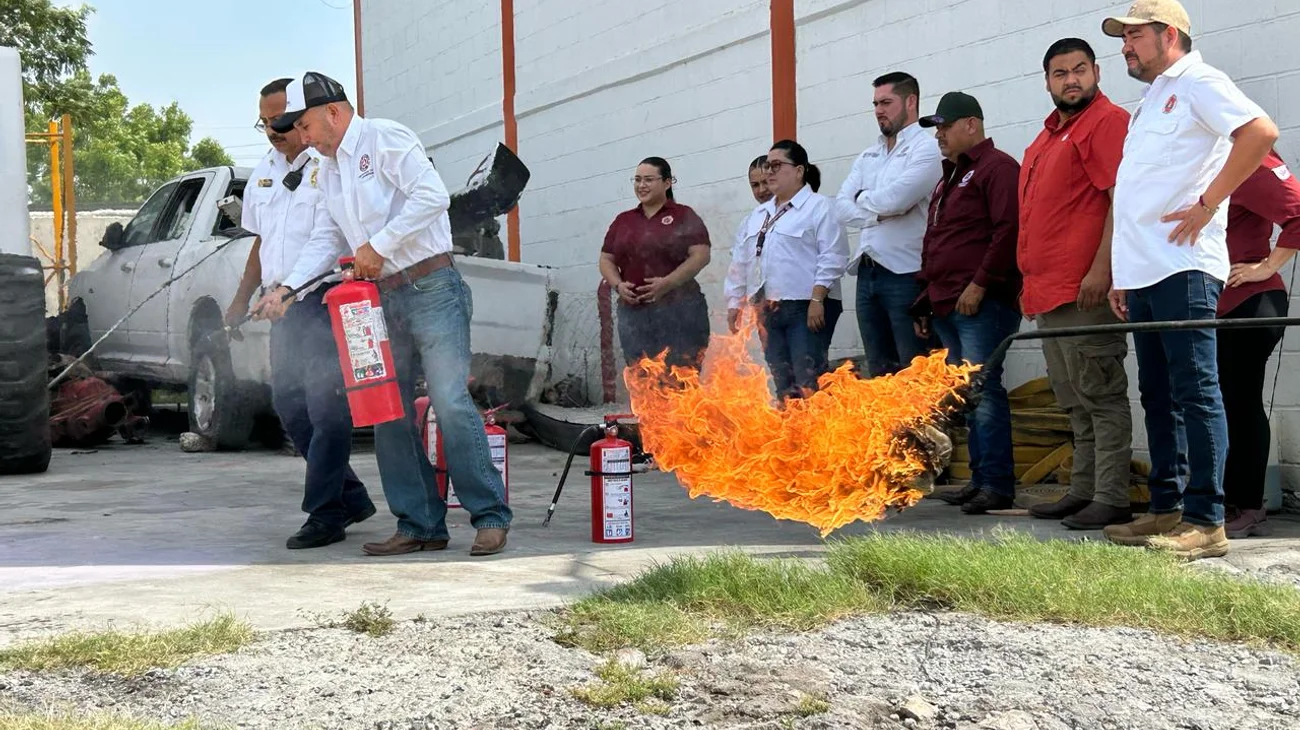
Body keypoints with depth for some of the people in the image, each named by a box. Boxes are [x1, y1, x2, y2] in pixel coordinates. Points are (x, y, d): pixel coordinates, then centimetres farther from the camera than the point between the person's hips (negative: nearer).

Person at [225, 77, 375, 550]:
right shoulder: (263, 174, 19)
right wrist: (243, 297, 21)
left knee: (325, 408, -9)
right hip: (285, 307, 9)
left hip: (325, 300, -9)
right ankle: (351, 498, 20)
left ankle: (324, 514, -3)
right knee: (288, 405, 10)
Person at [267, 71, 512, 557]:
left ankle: (491, 517, -7)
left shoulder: (384, 139, -5)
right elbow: (325, 240, 19)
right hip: (384, 299, 9)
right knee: (387, 413, 4)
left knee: (450, 401, -13)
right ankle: (420, 525, 9)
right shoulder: (327, 172, 20)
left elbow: (433, 195, -17)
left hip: (431, 289, -9)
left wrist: (378, 245, -15)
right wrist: (288, 287, 4)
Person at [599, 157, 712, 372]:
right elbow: (606, 259, 18)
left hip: (679, 309, -4)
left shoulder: (684, 216, 3)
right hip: (634, 312, 4)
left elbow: (701, 255, -6)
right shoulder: (623, 220, 17)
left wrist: (668, 283, -17)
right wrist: (618, 285, -3)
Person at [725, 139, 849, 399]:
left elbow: (832, 257, -12)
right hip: (767, 310, 7)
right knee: (783, 386, 7)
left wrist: (817, 299, -19)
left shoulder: (818, 207, -3)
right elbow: (740, 262, 19)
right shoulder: (759, 215, 20)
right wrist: (735, 303, 13)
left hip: (806, 308, -7)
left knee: (808, 386, -11)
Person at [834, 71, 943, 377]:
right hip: (867, 273, 7)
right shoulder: (867, 157, 18)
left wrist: (863, 199, 3)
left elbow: (894, 198, -18)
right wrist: (879, 212, -10)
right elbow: (842, 209, 7)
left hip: (905, 273, -7)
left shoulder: (926, 148, -4)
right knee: (879, 372, 11)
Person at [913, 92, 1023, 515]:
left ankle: (997, 484, -12)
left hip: (982, 305, -9)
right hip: (948, 306, 9)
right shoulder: (950, 177, 25)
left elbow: (1009, 230, -17)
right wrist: (926, 300, 24)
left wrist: (980, 284, -19)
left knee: (983, 390, -13)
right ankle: (980, 479, 12)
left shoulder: (997, 168, -5)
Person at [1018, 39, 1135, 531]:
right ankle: (1083, 493, 20)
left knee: (1101, 397, -7)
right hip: (1050, 293, 10)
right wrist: (1031, 282, 23)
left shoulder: (1107, 122, -7)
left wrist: (1101, 269, -24)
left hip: (1085, 291, -10)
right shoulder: (1050, 134, 22)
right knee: (1075, 402, 13)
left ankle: (1111, 500, -5)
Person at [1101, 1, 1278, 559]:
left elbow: (1260, 132, -20)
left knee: (1194, 391, -9)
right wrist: (1122, 276, 20)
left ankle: (1206, 522, -9)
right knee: (1158, 397, 11)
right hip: (1143, 273, 10)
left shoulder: (1197, 83, -3)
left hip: (1182, 267, -10)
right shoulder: (1150, 104, 25)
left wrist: (1206, 205, -18)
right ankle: (1166, 509, 17)